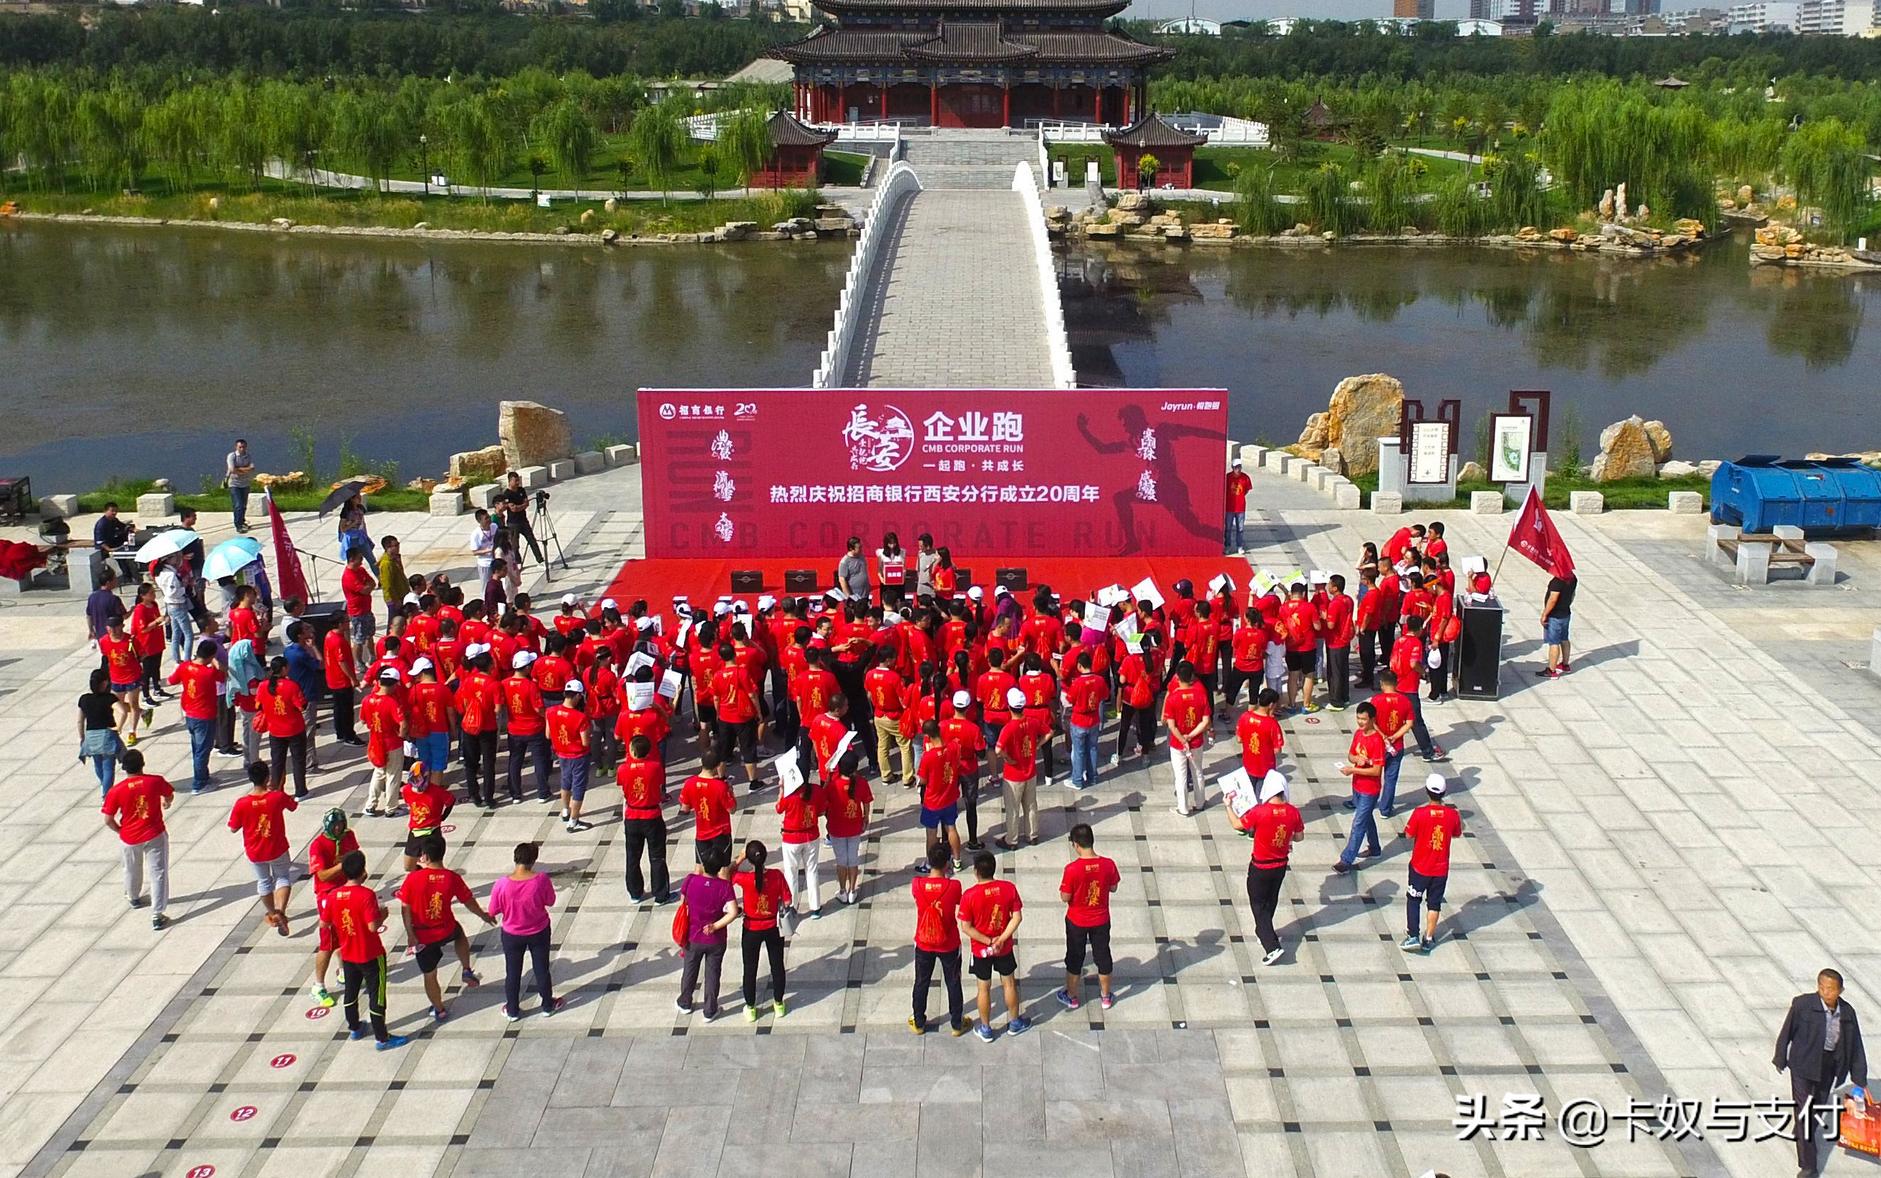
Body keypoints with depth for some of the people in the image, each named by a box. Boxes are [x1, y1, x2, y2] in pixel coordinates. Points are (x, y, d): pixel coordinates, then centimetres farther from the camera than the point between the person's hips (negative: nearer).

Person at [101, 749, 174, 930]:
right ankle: (157, 916, -3)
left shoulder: (116, 791, -16)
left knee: (132, 870, 26)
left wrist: (120, 831, 9)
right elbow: (169, 796, 7)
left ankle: (134, 898, 53)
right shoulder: (156, 781, -14)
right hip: (155, 835, -1)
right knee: (158, 874, 3)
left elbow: (108, 820, -11)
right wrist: (166, 803, 31)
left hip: (129, 838, 1)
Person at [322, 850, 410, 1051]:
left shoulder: (333, 896, -6)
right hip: (371, 955, -6)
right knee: (377, 996, 5)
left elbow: (325, 923, 2)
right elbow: (373, 926, -28)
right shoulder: (367, 895, -24)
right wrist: (382, 915, -9)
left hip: (347, 955, 6)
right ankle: (383, 1038, 11)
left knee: (351, 992, 24)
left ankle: (355, 1028, 41)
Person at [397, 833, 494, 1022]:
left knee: (429, 976, 19)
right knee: (460, 933, 38)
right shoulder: (452, 878, -15)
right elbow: (469, 902, -2)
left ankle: (439, 1010, 34)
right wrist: (484, 916, 16)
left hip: (422, 936, -1)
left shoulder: (413, 879, -21)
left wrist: (410, 934, -6)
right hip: (446, 931, 1)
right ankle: (467, 971, 34)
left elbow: (405, 909, -15)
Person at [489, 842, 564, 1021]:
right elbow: (550, 902, -8)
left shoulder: (501, 884, -25)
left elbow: (493, 912, -11)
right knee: (542, 969, 20)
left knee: (512, 973, 19)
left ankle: (512, 1010, 34)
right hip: (539, 932, 0)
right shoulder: (542, 880, -25)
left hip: (512, 935, 0)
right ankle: (548, 1005, 37)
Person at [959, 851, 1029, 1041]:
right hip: (1005, 948, 2)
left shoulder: (969, 895, -23)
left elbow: (966, 928, -19)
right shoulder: (1009, 888, -15)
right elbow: (1017, 917, -12)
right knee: (1009, 984, 21)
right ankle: (1015, 1023, 38)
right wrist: (1001, 940, -14)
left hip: (981, 950, -2)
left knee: (984, 988, 15)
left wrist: (989, 941, -14)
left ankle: (986, 1029, 29)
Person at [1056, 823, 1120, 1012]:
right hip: (1101, 920, 2)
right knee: (1102, 956, 20)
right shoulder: (1108, 864, -19)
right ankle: (1105, 996, 35)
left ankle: (1071, 997, 33)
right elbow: (1113, 888, -2)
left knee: (1074, 958, 18)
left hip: (1077, 922, -2)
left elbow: (1065, 897, -17)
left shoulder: (1072, 869, -27)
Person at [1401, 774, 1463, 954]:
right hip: (1441, 869, 2)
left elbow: (1408, 835, -7)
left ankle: (1413, 936, 6)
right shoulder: (1452, 814, -12)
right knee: (1434, 904, 15)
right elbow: (1457, 834, 7)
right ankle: (1428, 939, 22)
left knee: (1413, 900, 14)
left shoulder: (1420, 813, -20)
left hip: (1420, 867, -2)